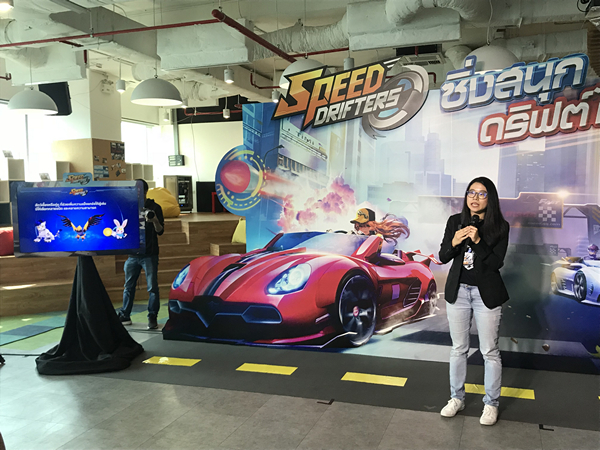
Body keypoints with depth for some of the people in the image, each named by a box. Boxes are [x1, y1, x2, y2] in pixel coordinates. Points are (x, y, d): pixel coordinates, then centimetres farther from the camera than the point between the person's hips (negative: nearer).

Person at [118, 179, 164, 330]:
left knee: (152, 287, -4)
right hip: (132, 254, 4)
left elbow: (160, 231, -3)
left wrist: (155, 220, -21)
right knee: (129, 286, 11)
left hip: (149, 255, -4)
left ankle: (152, 318, 3)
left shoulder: (154, 208, -1)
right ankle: (124, 316, 21)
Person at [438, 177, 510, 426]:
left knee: (490, 351, 5)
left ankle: (491, 404, 21)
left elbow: (496, 262, -12)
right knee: (458, 349, 13)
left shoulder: (500, 226, -6)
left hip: (486, 293, -3)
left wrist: (477, 241, -24)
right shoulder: (455, 221, 2)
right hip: (457, 291, 3)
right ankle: (456, 398, 27)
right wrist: (454, 242, -17)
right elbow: (442, 257, 2)